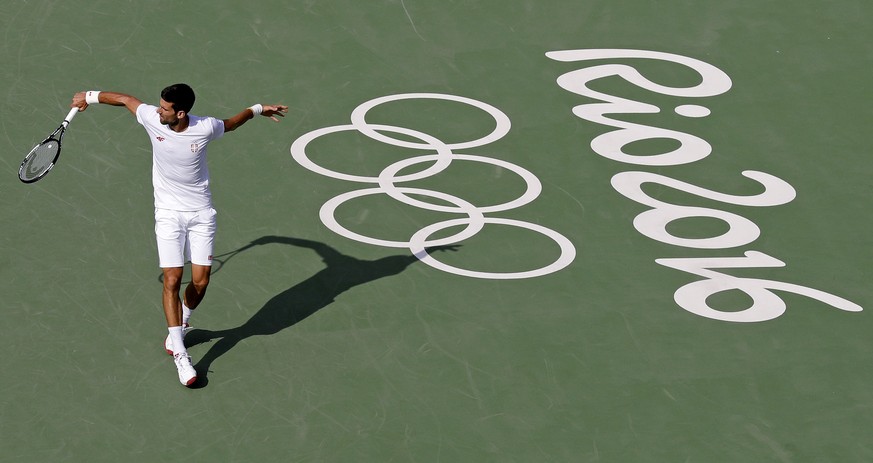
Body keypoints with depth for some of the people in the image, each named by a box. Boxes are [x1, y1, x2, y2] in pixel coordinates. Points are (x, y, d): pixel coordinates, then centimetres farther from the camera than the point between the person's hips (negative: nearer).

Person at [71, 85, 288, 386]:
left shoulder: (206, 128, -15)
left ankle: (179, 327, 30)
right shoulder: (152, 118, -14)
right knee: (172, 281, -10)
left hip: (201, 214, 0)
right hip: (169, 214, 0)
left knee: (200, 282, -2)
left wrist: (258, 110, 16)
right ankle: (180, 355, -7)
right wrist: (90, 96, 14)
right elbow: (126, 99, 5)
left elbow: (230, 124, 8)